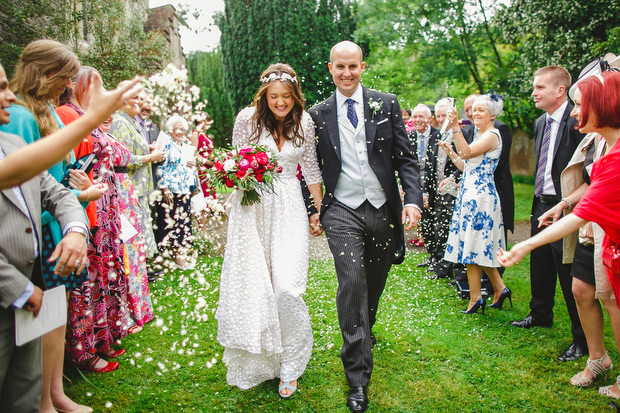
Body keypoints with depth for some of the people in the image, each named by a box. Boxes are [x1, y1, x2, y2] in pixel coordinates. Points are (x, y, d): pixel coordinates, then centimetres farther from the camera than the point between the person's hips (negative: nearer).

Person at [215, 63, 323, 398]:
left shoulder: (304, 122, 2)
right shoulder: (247, 118, -3)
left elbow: (310, 168, 10)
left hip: (288, 210, 0)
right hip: (252, 210, 0)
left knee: (286, 287, -10)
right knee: (250, 284, 5)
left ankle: (289, 364, 11)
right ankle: (255, 360, 29)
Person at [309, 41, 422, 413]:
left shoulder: (386, 104, 4)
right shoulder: (318, 114, 4)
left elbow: (406, 158, 1)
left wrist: (413, 199, -10)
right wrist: (312, 208, 6)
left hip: (383, 210, 2)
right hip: (342, 211, -1)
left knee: (374, 285, 14)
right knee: (352, 284, -11)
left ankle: (364, 335, 44)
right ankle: (358, 376, 0)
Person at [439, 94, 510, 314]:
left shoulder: (492, 135, -9)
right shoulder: (479, 135, 19)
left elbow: (468, 153, -26)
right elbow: (466, 166, 19)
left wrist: (456, 128, -32)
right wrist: (450, 151, 12)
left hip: (480, 195, -10)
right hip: (469, 194, 10)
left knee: (473, 245, -5)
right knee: (479, 246, 13)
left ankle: (475, 298, 3)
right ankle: (499, 288, 22)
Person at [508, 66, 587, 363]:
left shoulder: (577, 120, -16)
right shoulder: (541, 123, 12)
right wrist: (538, 200, 18)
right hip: (541, 205, 9)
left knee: (570, 275, -1)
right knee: (539, 266, 21)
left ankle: (582, 339, 14)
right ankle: (540, 315, 42)